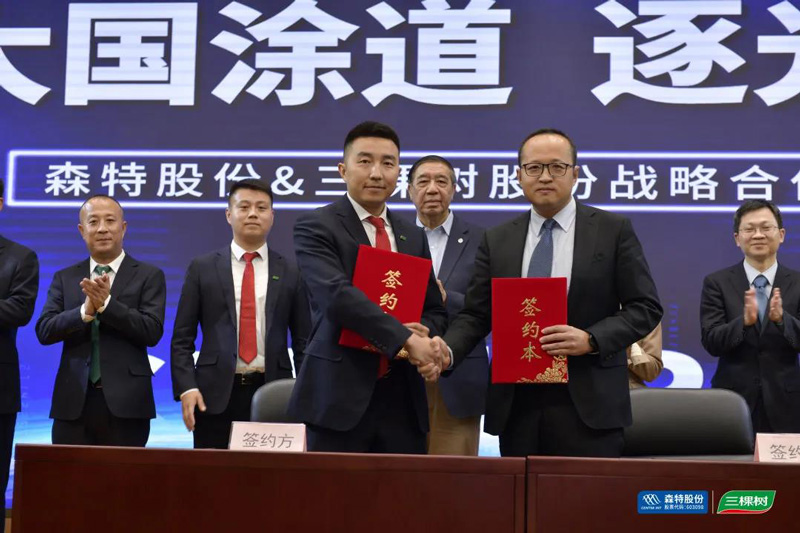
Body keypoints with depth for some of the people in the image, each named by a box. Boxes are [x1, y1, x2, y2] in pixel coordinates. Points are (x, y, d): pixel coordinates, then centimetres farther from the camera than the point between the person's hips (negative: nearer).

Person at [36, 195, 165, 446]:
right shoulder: (64, 278, 12)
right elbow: (44, 331, 1)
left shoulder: (149, 275, 3)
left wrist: (106, 303, -17)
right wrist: (86, 310, -15)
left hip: (125, 401, -2)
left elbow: (152, 332, -8)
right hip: (74, 402, 2)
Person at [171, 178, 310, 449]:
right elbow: (182, 337, 5)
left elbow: (303, 340, 9)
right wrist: (186, 388, -8)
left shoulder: (291, 272, 7)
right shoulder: (202, 268, 6)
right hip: (215, 395, 0)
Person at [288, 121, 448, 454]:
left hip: (403, 399, 5)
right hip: (338, 396, -5)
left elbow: (435, 311, 19)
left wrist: (424, 333, -5)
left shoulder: (413, 237, 16)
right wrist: (405, 339, -23)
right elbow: (338, 295, -18)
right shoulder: (315, 227, -3)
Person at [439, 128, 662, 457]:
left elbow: (645, 307, 1)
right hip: (516, 404, 3)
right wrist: (445, 351, -12)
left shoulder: (614, 230, 3)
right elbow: (476, 315, 8)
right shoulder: (497, 240, 11)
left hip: (588, 403, -2)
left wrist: (591, 339, -14)